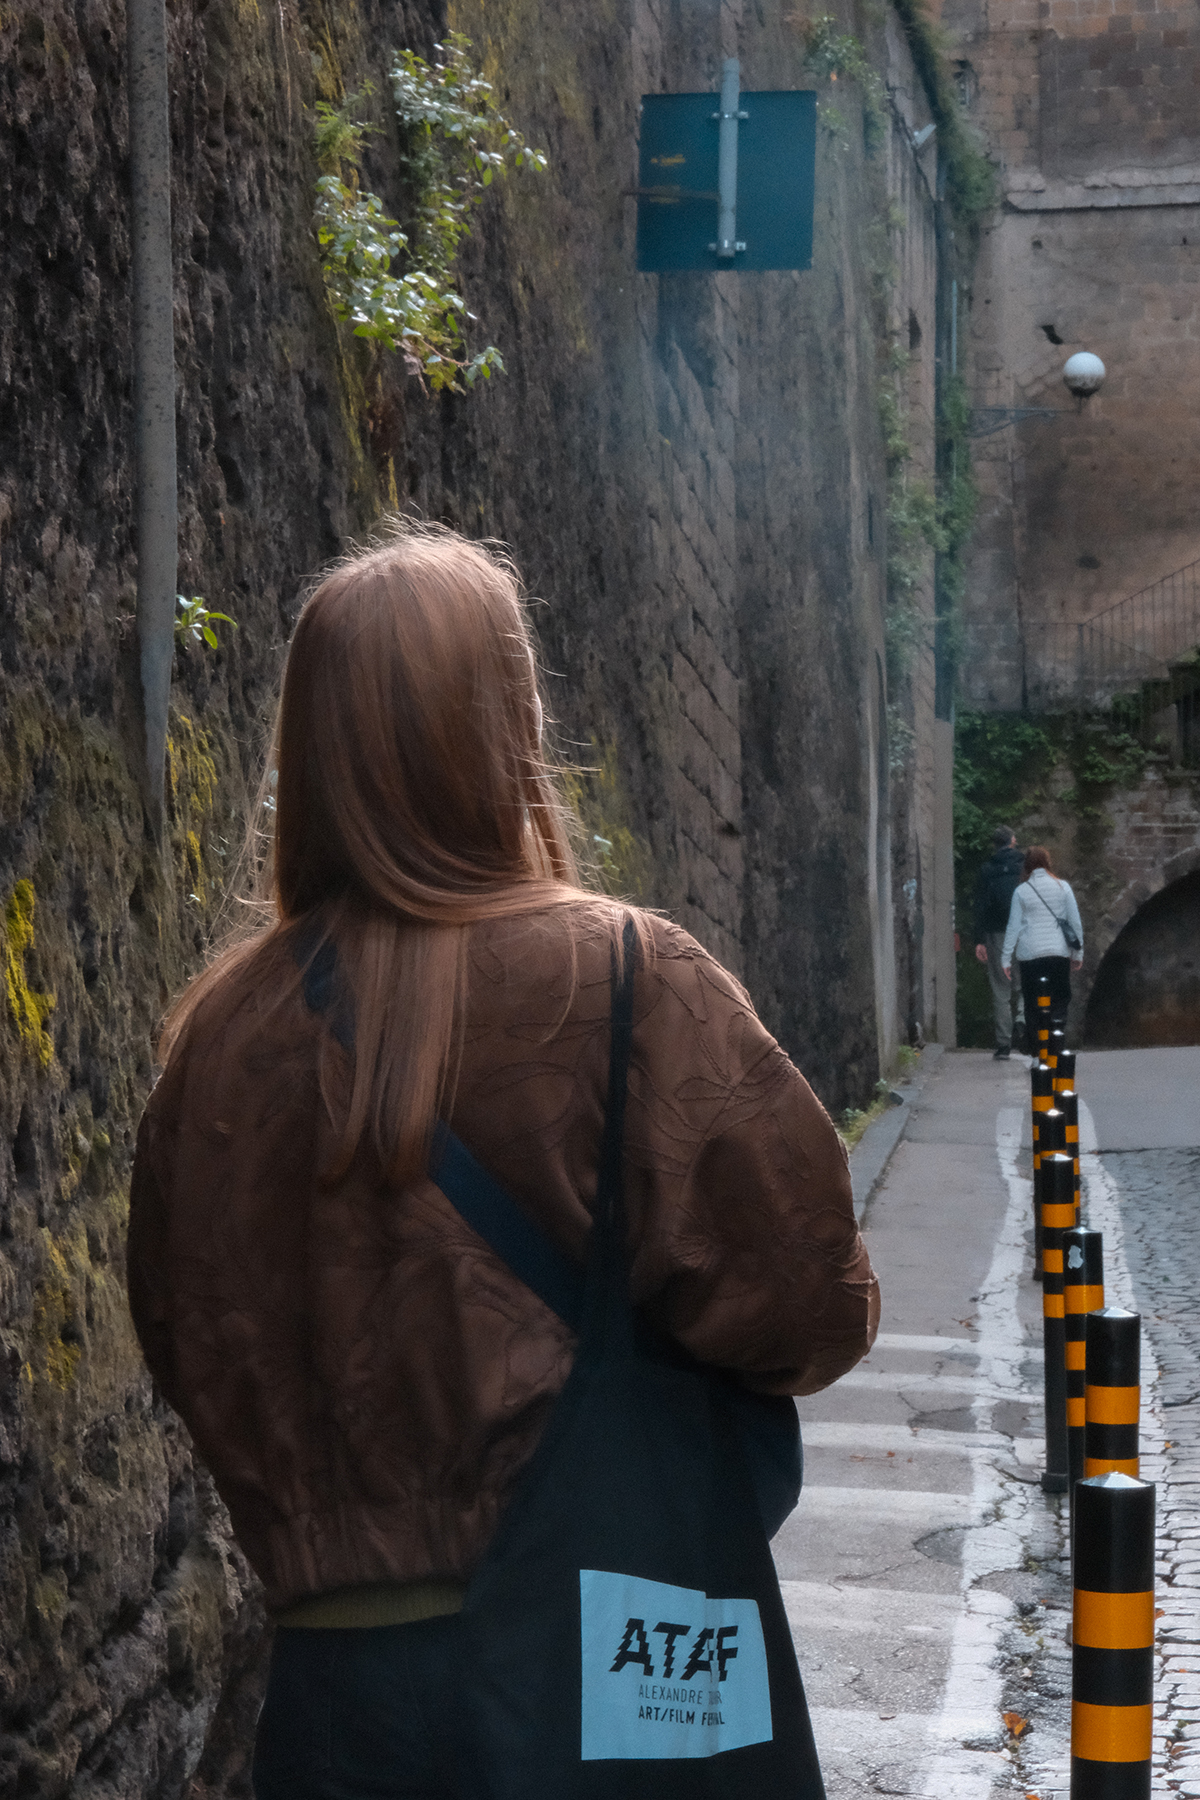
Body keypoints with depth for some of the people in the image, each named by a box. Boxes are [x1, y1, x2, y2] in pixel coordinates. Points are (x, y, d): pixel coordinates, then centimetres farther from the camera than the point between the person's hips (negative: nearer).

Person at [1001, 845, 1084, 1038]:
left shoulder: (1021, 890, 1)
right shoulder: (1062, 887, 3)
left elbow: (1013, 926, 1)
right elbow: (1075, 922, 5)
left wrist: (1006, 957, 5)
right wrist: (1078, 953, 13)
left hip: (1030, 954, 0)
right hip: (1059, 951, 0)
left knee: (1032, 1003, 7)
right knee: (1060, 1000, 6)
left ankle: (1035, 1047, 5)